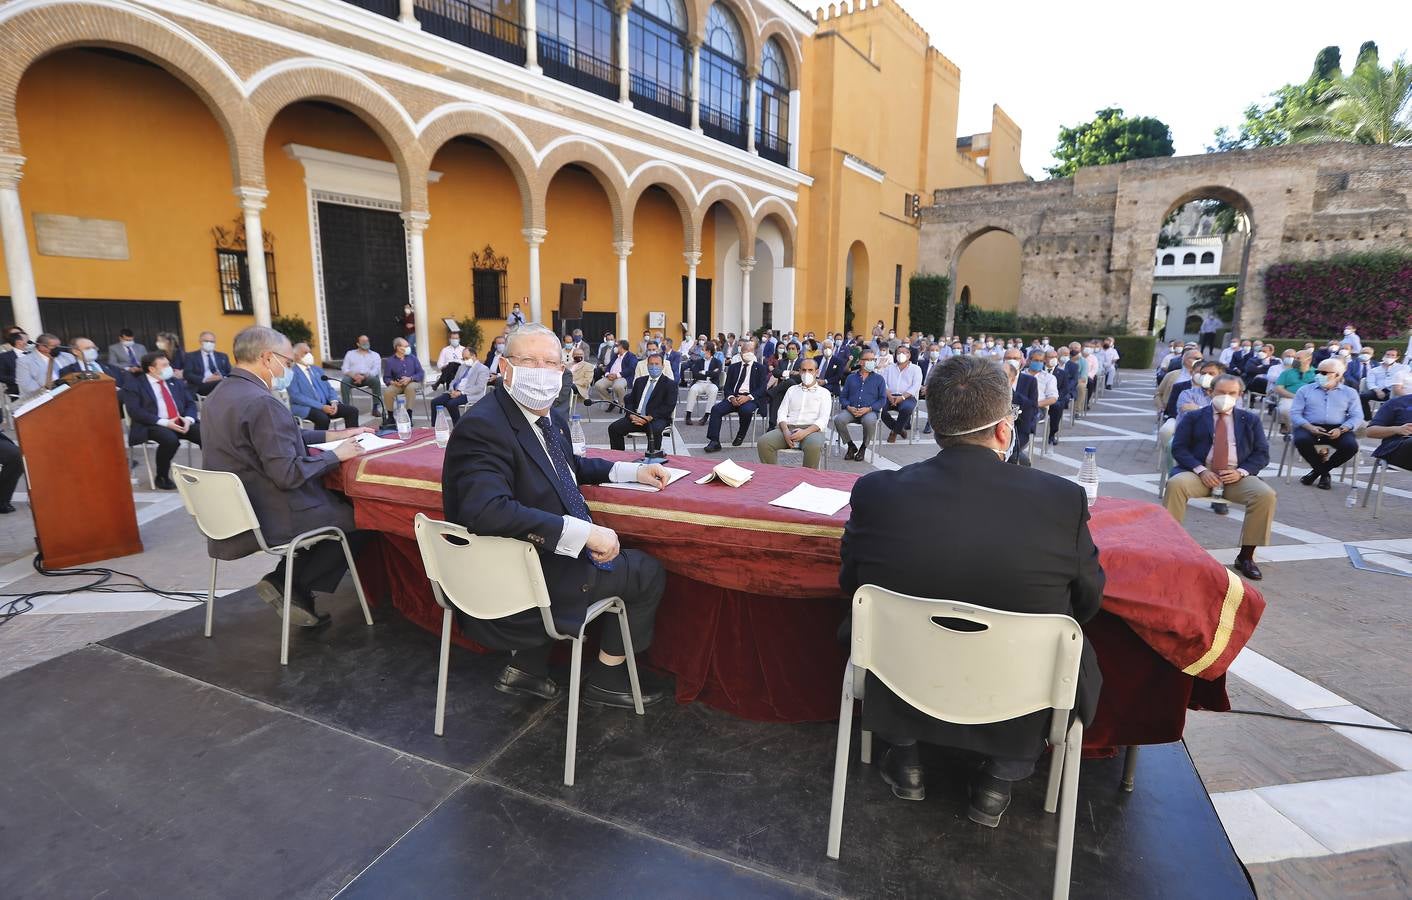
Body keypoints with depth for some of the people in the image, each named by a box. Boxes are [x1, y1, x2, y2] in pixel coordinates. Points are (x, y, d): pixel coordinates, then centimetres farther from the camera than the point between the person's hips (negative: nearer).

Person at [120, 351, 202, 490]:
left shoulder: (175, 382, 20)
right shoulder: (134, 385, 3)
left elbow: (190, 404, 15)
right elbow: (135, 412, -8)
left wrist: (188, 419, -8)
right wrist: (165, 422, -18)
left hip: (181, 423, 5)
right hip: (153, 426, -4)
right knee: (170, 439, -36)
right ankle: (161, 477, -12)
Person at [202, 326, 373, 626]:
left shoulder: (221, 393, 7)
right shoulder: (261, 402, -24)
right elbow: (288, 474, -28)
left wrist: (331, 435, 14)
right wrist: (337, 455, -15)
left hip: (234, 511, 9)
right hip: (268, 517, -9)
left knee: (336, 500, 22)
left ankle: (288, 581, 19)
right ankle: (291, 587, 9)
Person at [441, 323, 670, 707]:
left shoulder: (550, 420, 4)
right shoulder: (482, 426, -23)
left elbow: (569, 465, 23)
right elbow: (487, 510, -36)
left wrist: (632, 470, 11)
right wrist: (584, 532, -35)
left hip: (543, 551, 9)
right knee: (649, 572, 0)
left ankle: (526, 666, 27)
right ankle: (606, 679, 22)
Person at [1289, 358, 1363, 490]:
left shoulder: (1350, 392, 17)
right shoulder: (1305, 390, 14)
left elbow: (1357, 417, 7)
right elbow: (1294, 413, 4)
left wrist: (1341, 429, -14)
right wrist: (1310, 427, -15)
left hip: (1337, 429, 1)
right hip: (1311, 427, -1)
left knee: (1351, 445, -30)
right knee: (1301, 440, -35)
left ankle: (1318, 471, -5)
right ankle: (1324, 473, -9)